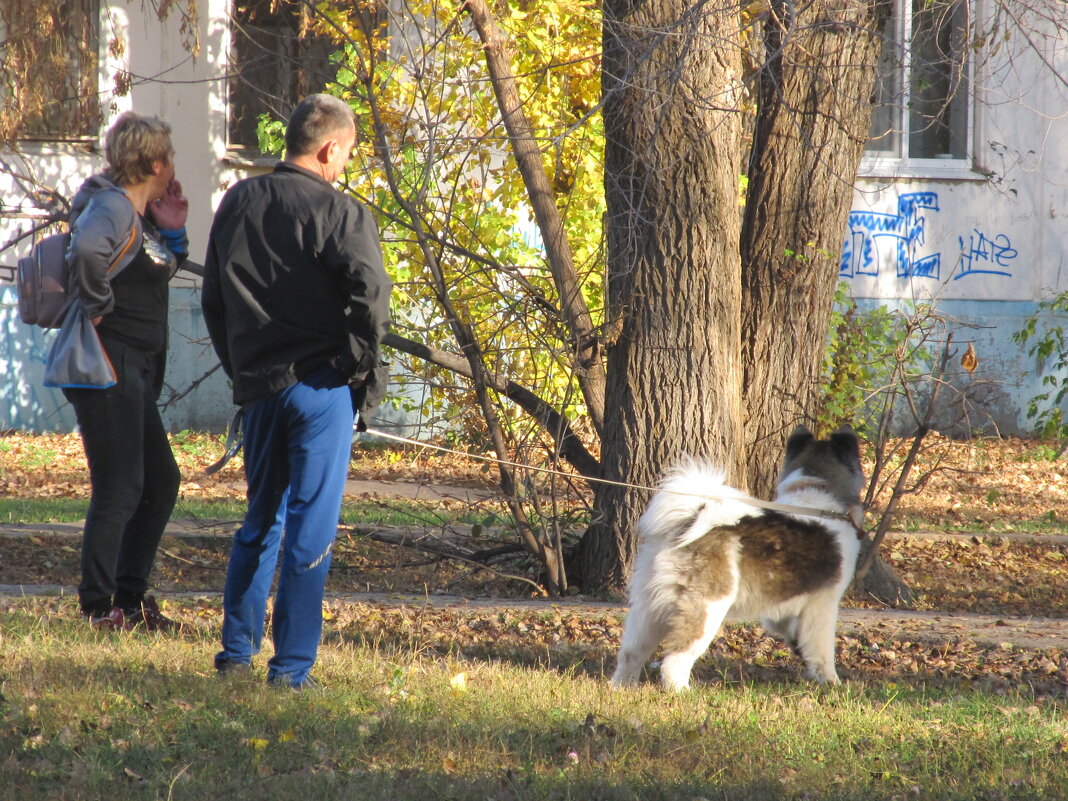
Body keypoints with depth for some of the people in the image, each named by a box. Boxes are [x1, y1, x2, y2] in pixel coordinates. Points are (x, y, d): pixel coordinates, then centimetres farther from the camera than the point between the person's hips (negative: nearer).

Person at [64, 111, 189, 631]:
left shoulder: (142, 214, 14)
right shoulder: (111, 207, -16)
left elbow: (161, 273, 25)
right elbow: (86, 250, -37)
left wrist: (173, 231, 9)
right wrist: (99, 306, -25)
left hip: (135, 369, 10)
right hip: (107, 364, -10)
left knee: (161, 481, 15)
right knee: (120, 487, -7)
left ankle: (130, 598, 21)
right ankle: (98, 608, -1)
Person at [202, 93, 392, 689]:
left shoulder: (238, 203, 8)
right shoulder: (338, 212, -12)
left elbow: (213, 299, 14)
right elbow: (370, 291, -25)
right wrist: (358, 359, -9)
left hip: (258, 387, 6)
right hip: (321, 387, -6)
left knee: (261, 520, 20)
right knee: (311, 527, -1)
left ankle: (238, 649, 21)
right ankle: (292, 667, -1)